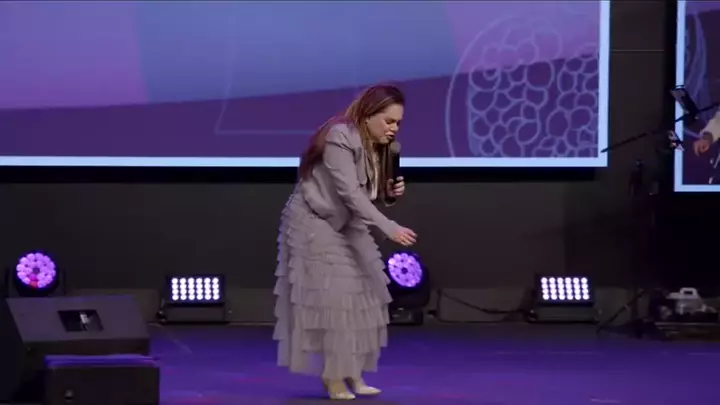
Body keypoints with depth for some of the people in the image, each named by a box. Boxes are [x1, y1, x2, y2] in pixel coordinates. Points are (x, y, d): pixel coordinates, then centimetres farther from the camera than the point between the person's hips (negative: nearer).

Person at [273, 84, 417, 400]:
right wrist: (389, 227, -39)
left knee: (358, 296, 2)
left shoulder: (376, 147, 3)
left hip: (344, 227, 9)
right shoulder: (340, 138, -25)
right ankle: (332, 376, 0)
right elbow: (349, 193, -33)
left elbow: (366, 195, 7)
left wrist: (391, 192, -15)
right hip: (314, 226, -9)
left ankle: (350, 373, 7)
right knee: (329, 298, -9)